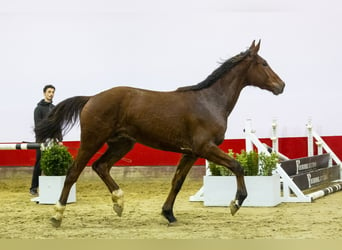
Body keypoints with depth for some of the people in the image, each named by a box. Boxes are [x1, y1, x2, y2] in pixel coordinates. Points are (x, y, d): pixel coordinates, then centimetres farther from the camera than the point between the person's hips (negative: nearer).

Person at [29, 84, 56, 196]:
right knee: (39, 165, -3)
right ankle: (34, 187, 4)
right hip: (42, 141, -5)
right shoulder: (39, 108, -3)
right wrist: (44, 142, -16)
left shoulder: (55, 109, 15)